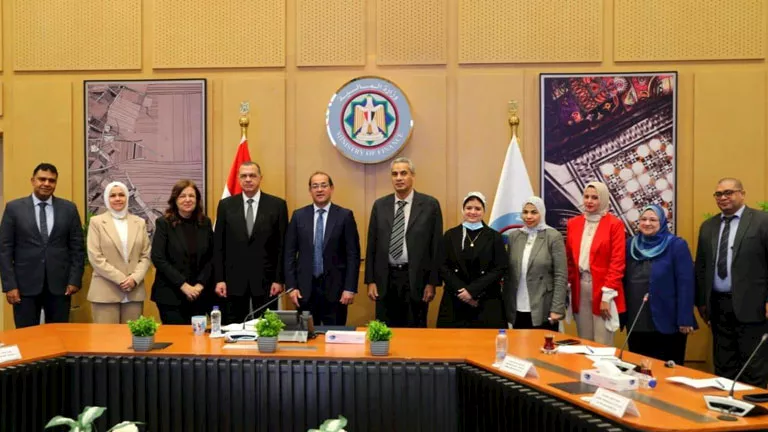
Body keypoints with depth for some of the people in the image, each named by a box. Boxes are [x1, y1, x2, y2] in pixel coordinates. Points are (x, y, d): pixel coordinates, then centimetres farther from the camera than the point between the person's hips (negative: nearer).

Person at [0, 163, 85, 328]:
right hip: (25, 285, -1)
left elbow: (77, 247, 6)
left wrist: (75, 280, -2)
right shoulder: (14, 208, 2)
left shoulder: (69, 208, 5)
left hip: (59, 284, 1)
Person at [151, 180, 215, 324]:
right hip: (170, 296, -3)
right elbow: (158, 258, -9)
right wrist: (183, 285, -14)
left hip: (200, 295, 3)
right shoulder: (164, 223, -2)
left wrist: (200, 284, -6)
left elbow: (211, 257, 7)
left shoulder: (205, 223, 8)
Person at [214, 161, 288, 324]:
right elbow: (218, 245, 5)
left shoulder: (277, 205, 1)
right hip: (233, 280, 1)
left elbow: (282, 245, 0)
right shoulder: (226, 205, 5)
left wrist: (279, 279, -4)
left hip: (265, 279, -1)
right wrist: (219, 279, -1)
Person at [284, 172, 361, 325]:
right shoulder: (299, 216, 6)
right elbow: (290, 253, 6)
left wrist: (350, 288, -8)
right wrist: (291, 286, -1)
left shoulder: (345, 215, -1)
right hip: (305, 287, 2)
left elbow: (353, 254, -2)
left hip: (335, 287, -2)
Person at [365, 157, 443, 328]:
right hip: (385, 279, 2)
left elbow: (436, 245, -2)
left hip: (416, 279, -2)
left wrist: (432, 282, -4)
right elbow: (372, 245, 8)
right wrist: (370, 281, 4)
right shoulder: (380, 205, 7)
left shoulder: (430, 204, -1)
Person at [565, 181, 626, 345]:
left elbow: (617, 262, -8)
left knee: (603, 344, -1)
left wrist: (607, 295, -12)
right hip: (580, 287, 4)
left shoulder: (614, 224, -4)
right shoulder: (573, 223, 9)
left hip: (602, 289, -4)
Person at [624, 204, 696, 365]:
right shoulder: (630, 244, 7)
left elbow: (685, 284, -11)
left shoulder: (676, 245, -7)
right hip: (636, 322, 5)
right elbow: (624, 280, 10)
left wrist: (685, 319, -15)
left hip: (667, 322, -4)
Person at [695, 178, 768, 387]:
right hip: (718, 305, 5)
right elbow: (701, 266, 14)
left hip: (750, 305, -5)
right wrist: (701, 301, 12)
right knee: (723, 366, 13)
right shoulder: (708, 226, 12)